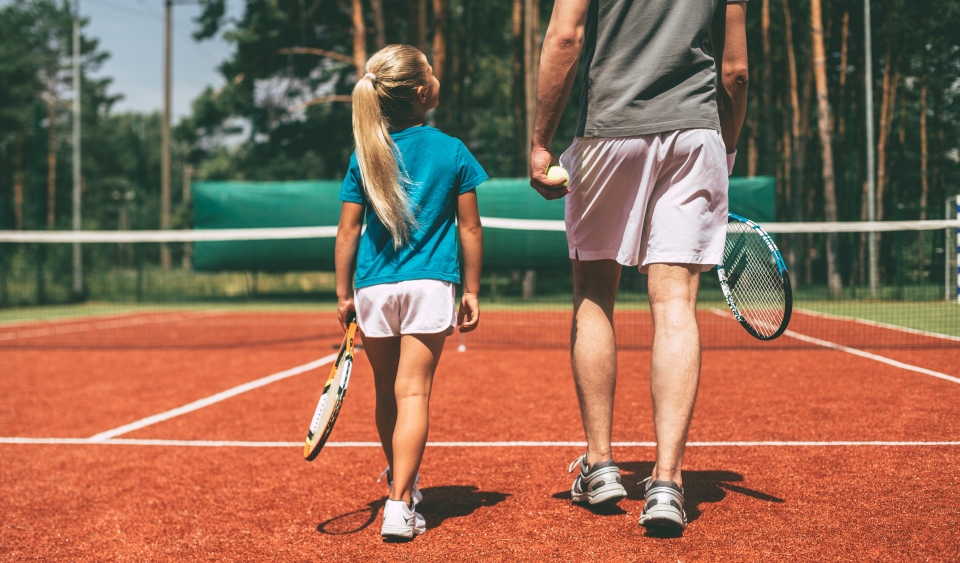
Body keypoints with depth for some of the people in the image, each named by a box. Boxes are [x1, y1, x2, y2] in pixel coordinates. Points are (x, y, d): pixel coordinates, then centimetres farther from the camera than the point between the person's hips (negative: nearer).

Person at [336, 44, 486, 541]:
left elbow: (348, 230, 5)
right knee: (413, 392, -6)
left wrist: (343, 294, 12)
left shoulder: (365, 157, 5)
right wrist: (472, 292, 10)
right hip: (431, 284, -2)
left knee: (387, 393, 17)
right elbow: (470, 228, 2)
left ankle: (401, 479, 33)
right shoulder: (452, 152, 1)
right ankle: (399, 504, -16)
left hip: (374, 289, 2)